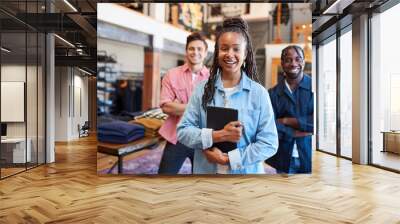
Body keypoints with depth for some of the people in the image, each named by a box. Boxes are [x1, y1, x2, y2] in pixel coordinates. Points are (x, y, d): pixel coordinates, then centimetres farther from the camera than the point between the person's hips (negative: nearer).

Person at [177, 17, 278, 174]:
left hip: (246, 172, -1)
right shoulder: (202, 89, -5)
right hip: (206, 170, 1)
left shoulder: (259, 93, -8)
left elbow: (269, 143, -11)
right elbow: (183, 131, -7)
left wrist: (227, 158, -16)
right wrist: (219, 136, -20)